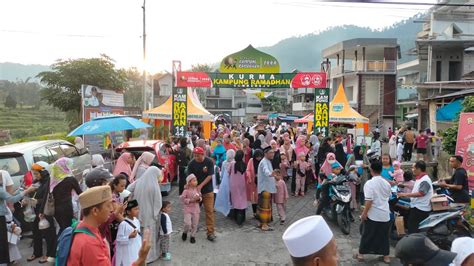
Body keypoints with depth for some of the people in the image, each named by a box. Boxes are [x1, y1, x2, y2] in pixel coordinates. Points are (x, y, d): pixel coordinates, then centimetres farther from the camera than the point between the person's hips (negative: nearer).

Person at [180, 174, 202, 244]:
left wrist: (199, 198, -12)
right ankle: (185, 232, 18)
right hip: (188, 209, -4)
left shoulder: (197, 189, 1)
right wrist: (191, 200, -20)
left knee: (195, 224, 8)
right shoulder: (186, 191, -13)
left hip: (196, 209, 4)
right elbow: (182, 198, -13)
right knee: (188, 223, -13)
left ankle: (193, 236, 27)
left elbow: (200, 197, 12)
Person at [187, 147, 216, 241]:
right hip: (195, 190, 1)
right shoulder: (191, 163, -8)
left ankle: (210, 232, 4)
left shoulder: (209, 162, -11)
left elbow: (210, 176, -13)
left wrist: (201, 186, -21)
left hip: (207, 190, -1)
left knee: (209, 211, -3)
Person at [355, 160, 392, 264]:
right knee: (384, 236, 15)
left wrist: (364, 212, -14)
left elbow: (369, 200, -22)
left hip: (372, 214, -5)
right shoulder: (386, 183, 2)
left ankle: (361, 254, 17)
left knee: (367, 235, 7)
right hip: (385, 214, 5)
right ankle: (386, 256, 22)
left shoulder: (370, 183, -17)